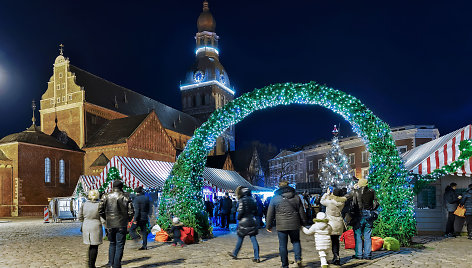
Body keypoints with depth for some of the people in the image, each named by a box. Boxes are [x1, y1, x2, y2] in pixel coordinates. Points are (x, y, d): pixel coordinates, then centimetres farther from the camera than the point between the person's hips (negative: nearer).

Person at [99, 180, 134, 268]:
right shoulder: (125, 197, -6)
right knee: (119, 245, 4)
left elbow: (100, 210, 2)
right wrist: (127, 220, 10)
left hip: (110, 225, 3)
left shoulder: (106, 197, 1)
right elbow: (131, 212, -8)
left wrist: (106, 218, 16)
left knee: (112, 244, 19)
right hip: (121, 225, -3)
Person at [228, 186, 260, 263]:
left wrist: (238, 218, 2)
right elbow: (256, 211, 10)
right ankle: (256, 257, 0)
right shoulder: (253, 199, 7)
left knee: (240, 239, 9)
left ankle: (234, 254, 24)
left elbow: (241, 212, -15)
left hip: (244, 222, -5)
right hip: (253, 221, 5)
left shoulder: (242, 200, -11)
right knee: (253, 239, 4)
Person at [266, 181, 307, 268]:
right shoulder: (296, 197, 6)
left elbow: (270, 214, 4)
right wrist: (303, 222, 21)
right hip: (294, 225, 2)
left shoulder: (275, 198, 1)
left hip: (281, 226, -2)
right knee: (296, 241, 19)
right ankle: (298, 258, 0)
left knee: (282, 245, 6)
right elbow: (301, 212, 10)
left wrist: (269, 226, 13)